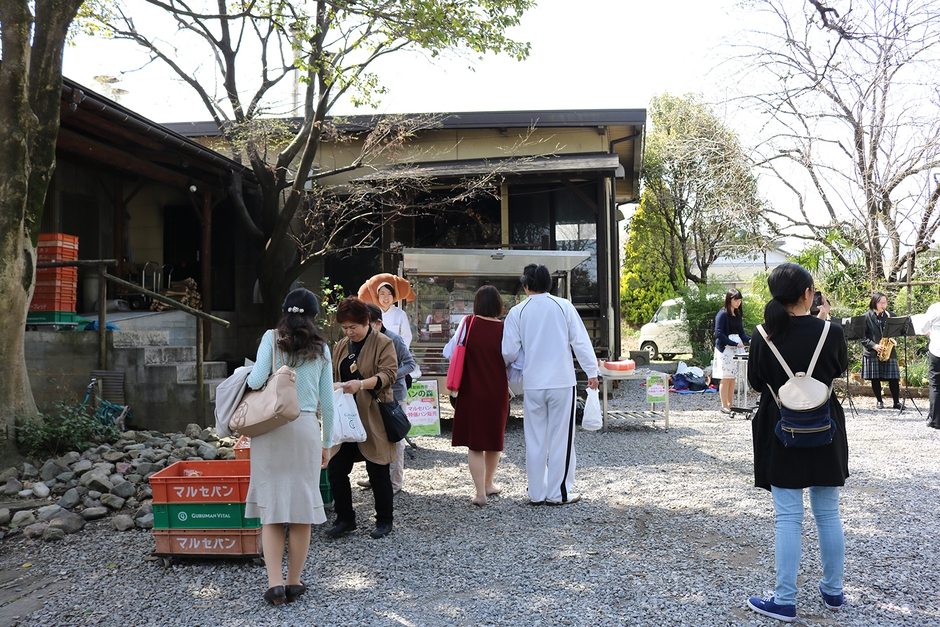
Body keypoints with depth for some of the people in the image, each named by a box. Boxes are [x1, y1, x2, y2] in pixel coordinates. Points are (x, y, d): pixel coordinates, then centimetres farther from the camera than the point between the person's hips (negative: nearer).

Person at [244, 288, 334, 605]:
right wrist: (327, 443, 17)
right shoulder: (321, 348, 9)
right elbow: (328, 403, 8)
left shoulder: (272, 338, 2)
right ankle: (295, 582, 18)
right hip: (307, 428, 1)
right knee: (302, 507, 9)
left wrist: (244, 380, 13)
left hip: (271, 427, -1)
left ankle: (275, 583, 4)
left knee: (271, 507, 7)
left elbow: (256, 380, -11)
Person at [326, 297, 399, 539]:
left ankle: (384, 521, 20)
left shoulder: (383, 343, -5)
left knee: (377, 471, 4)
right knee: (336, 469, 4)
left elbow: (389, 374, -16)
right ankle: (345, 519, 21)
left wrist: (361, 384, -30)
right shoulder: (340, 347, 13)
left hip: (372, 418, -5)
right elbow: (333, 378, 19)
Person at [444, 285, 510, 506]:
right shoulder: (505, 328, -10)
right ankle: (489, 484, 35)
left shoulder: (468, 323, -9)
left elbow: (450, 353, -4)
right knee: (494, 439, 19)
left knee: (474, 443, 7)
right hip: (497, 393, 1)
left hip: (471, 393, -1)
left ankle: (480, 493, 4)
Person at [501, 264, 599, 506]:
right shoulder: (563, 306, -4)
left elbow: (509, 352, -1)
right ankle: (559, 493, 12)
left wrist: (505, 364, 21)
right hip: (562, 381, -1)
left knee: (535, 439, 11)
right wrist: (591, 372, 8)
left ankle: (537, 493, 18)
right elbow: (581, 342, -3)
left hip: (533, 384, 1)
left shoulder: (517, 312, -2)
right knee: (561, 437, 7)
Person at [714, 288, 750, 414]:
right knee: (726, 378, -4)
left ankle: (730, 405, 15)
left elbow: (741, 333, 15)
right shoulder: (722, 314, -8)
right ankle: (724, 406, 0)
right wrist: (734, 343, -19)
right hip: (725, 349, -7)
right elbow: (719, 333, -14)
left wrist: (750, 339, -6)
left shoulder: (738, 315, 14)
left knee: (733, 378, 8)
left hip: (736, 350, 7)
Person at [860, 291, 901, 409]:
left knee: (893, 378, -2)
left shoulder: (890, 315, 10)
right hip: (872, 352, -2)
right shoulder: (866, 316, 0)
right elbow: (862, 336, -2)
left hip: (888, 351, 2)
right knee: (875, 378, 2)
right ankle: (879, 401, 15)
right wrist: (873, 345, -14)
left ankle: (897, 402, 6)